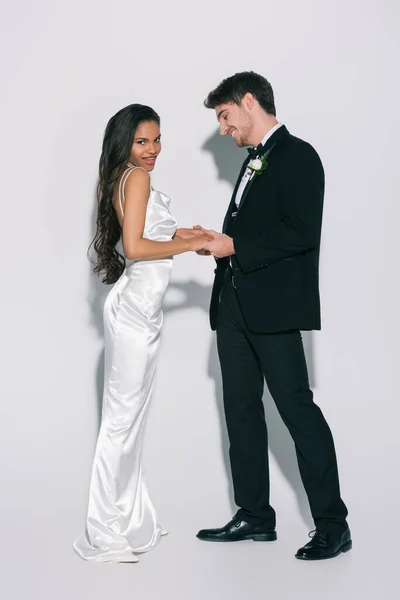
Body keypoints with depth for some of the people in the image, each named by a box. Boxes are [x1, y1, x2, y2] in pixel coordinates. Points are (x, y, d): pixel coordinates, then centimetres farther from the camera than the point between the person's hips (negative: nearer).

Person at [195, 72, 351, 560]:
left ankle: (332, 523, 1)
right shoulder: (253, 163, 20)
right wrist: (217, 242, 4)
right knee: (241, 409, 11)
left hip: (272, 308, -9)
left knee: (296, 407, -7)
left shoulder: (297, 156, -8)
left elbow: (302, 232, -19)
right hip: (236, 306, 10)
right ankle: (255, 516, 20)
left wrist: (234, 245, -16)